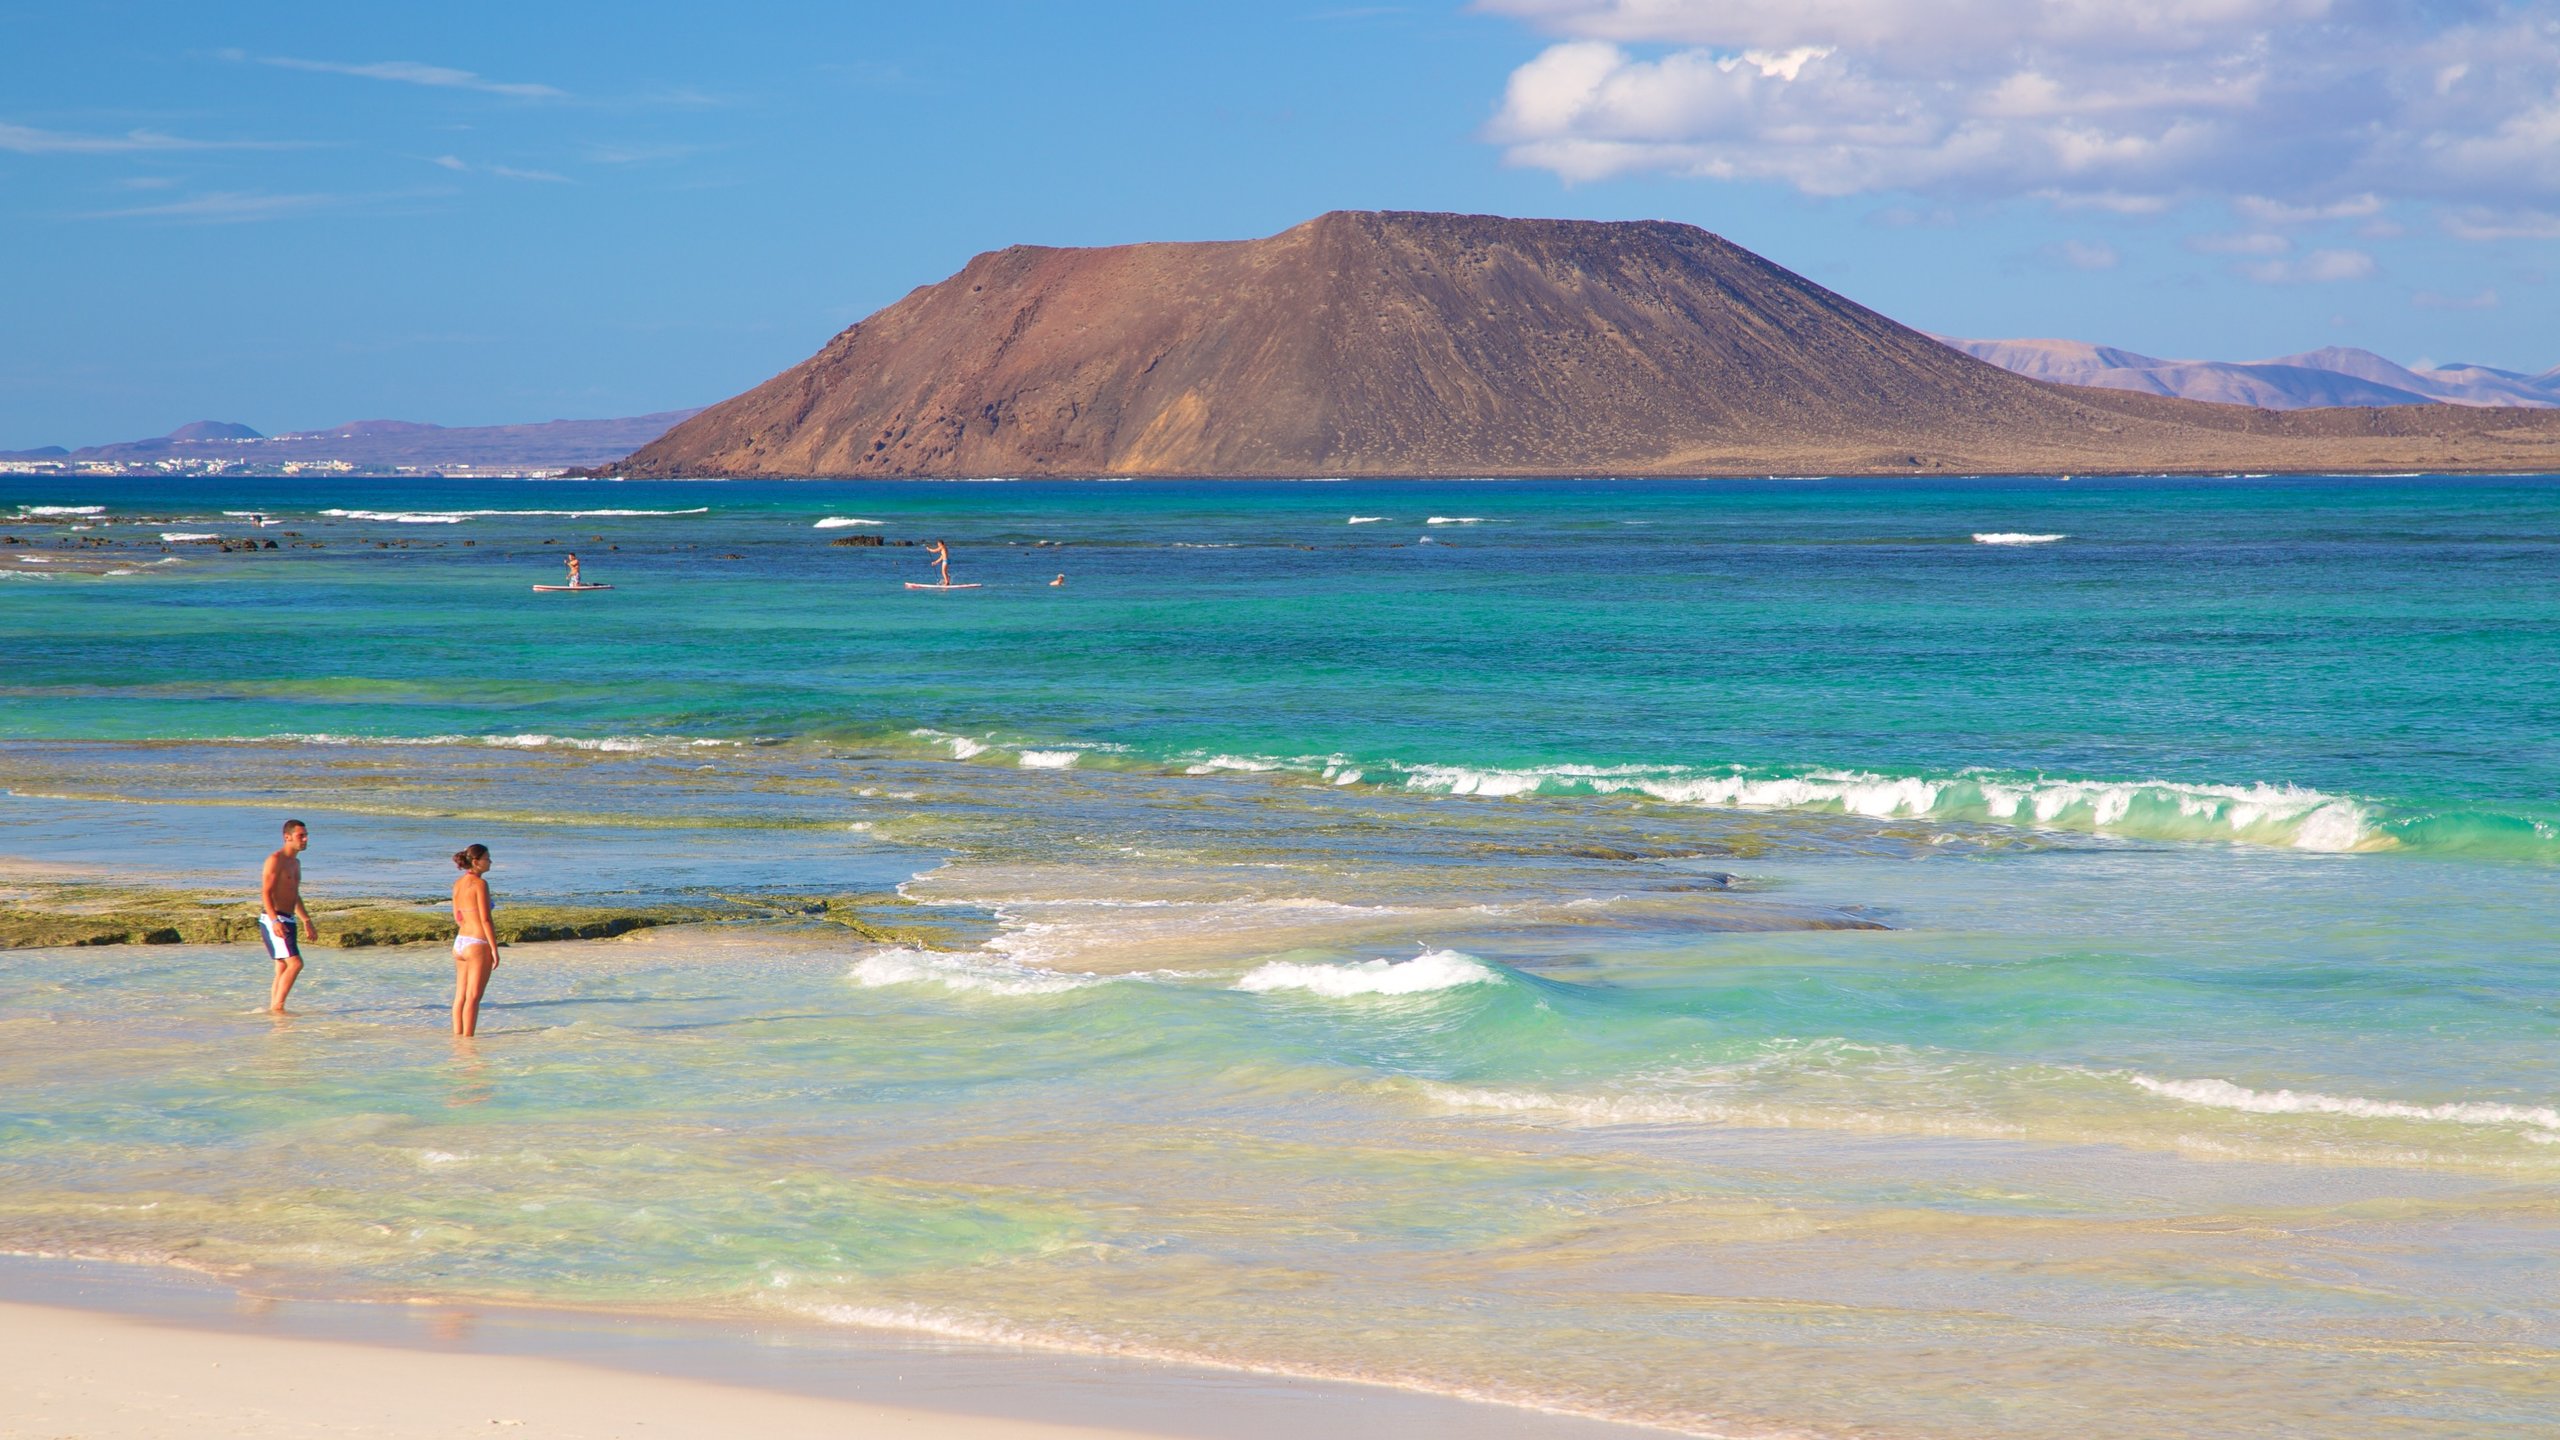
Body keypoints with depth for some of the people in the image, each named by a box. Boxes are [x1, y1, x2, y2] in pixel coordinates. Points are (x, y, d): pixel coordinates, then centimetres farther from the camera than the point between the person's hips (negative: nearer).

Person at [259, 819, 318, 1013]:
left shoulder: (296, 863, 19)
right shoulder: (275, 860, -11)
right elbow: (265, 893, -18)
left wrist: (307, 922, 28)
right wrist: (275, 920, -29)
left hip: (288, 920, 10)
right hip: (273, 920, -10)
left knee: (282, 968, 9)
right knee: (295, 963, -17)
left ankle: (272, 1009, 11)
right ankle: (277, 1006, -15)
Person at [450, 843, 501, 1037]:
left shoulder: (458, 883, 9)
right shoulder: (480, 883, -15)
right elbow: (486, 919, -17)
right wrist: (494, 949, -14)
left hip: (460, 942, 8)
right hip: (478, 945, -8)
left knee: (460, 996, 10)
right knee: (472, 998, -3)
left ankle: (458, 1036, 13)